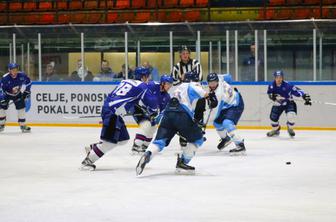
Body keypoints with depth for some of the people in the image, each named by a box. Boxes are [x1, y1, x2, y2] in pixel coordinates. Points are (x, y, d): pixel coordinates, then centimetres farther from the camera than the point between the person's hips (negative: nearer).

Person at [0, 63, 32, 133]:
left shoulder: (21, 75, -20)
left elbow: (28, 82, -1)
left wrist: (26, 90, -4)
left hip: (18, 94, 2)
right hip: (7, 94, -2)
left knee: (21, 107, -7)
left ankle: (23, 125, 5)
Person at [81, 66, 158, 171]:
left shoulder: (125, 81, 21)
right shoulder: (142, 86, -2)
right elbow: (150, 102, -4)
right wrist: (152, 113, 16)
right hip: (113, 113, -9)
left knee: (123, 138, 15)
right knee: (110, 141, -10)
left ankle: (93, 148, 19)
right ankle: (88, 160, -9)